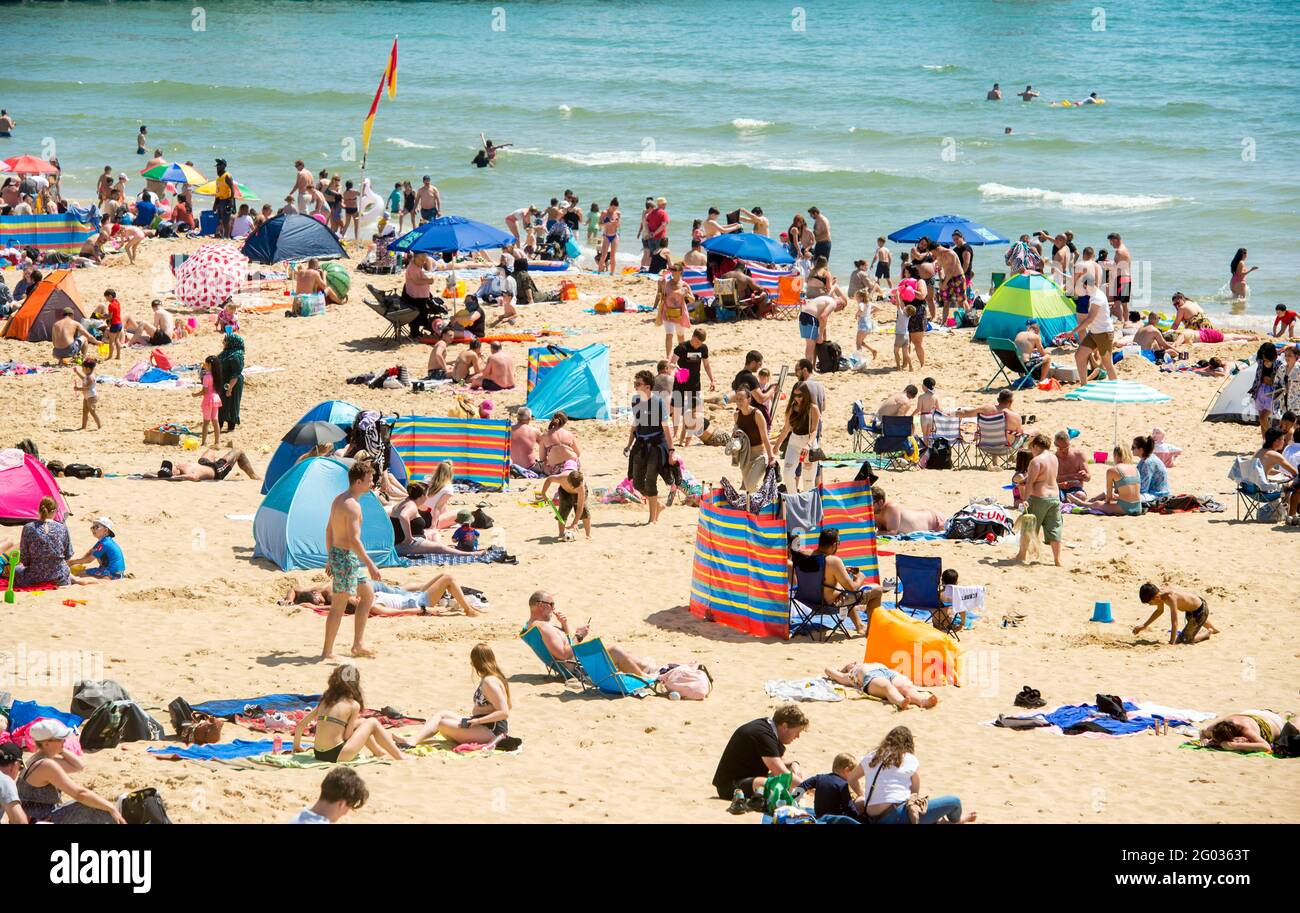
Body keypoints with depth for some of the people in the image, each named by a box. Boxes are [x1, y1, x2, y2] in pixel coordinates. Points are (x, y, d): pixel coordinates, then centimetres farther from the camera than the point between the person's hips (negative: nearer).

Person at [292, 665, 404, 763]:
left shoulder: (325, 700, 9)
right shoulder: (353, 705, -6)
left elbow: (300, 725, 10)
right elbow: (347, 736, -7)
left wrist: (296, 746, 24)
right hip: (336, 756, -6)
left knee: (361, 722, 28)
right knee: (372, 723, 13)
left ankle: (380, 753, 44)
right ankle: (400, 758, 17)